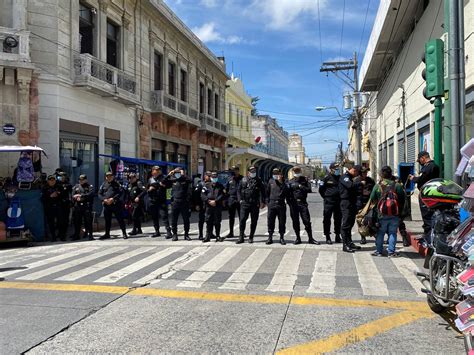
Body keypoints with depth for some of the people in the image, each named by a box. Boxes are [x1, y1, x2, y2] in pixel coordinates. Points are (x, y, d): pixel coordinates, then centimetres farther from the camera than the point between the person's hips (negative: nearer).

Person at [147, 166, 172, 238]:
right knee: (154, 217, 11)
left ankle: (168, 231, -12)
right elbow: (147, 189, 20)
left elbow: (170, 184, 3)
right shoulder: (150, 179, 14)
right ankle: (157, 231, 22)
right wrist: (149, 189, -2)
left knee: (164, 216, -12)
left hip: (161, 201, -5)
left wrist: (164, 185, -15)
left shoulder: (163, 177, 2)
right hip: (152, 201, 5)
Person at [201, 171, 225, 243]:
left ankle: (218, 236, 13)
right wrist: (209, 201, -11)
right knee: (208, 222, 0)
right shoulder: (207, 185, 10)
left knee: (217, 222, 4)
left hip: (218, 206, 0)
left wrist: (215, 201, -14)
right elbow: (203, 195, 2)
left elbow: (222, 195, -3)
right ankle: (208, 236, 6)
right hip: (209, 206, 0)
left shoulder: (220, 186, 9)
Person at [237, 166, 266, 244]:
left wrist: (262, 201, 2)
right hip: (245, 203, 0)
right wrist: (240, 200, 1)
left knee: (254, 221, 4)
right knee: (242, 220, -4)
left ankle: (251, 237, 15)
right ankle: (241, 237, 5)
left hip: (255, 204, 0)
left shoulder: (258, 180, 5)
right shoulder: (243, 180, 6)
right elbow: (239, 190, 12)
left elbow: (262, 191, 8)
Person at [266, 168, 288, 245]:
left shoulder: (283, 182, 3)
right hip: (272, 204, 2)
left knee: (282, 221, 3)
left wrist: (281, 182, -18)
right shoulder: (271, 181, 9)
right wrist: (267, 201, 9)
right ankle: (270, 237, 14)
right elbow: (267, 192, 15)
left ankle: (282, 237, 14)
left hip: (281, 204, -1)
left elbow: (286, 191, -12)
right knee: (270, 221, 3)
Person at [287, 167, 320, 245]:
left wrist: (300, 186, -15)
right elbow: (287, 193, 3)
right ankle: (298, 238, 18)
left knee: (307, 221, -3)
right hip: (294, 203, 1)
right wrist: (289, 203, -5)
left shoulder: (304, 180, 7)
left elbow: (309, 189, -4)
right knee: (295, 222, 6)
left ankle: (310, 238, 5)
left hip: (303, 203, -1)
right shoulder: (290, 182, 7)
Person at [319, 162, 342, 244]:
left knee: (338, 219, 10)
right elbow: (321, 189, -1)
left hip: (338, 202, 4)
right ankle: (327, 237, 6)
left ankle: (337, 235, 21)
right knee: (327, 219, -1)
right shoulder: (327, 178, -5)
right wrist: (326, 197, 1)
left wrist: (341, 197, 11)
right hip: (329, 202, -4)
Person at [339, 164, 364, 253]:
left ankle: (349, 243, 21)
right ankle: (345, 245, -4)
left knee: (350, 223, 14)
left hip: (352, 203, 10)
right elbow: (350, 185, -29)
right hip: (346, 203, -10)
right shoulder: (344, 177, -10)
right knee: (346, 224, -7)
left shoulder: (350, 178, 21)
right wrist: (360, 183, -17)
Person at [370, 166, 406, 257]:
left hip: (382, 214, 0)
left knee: (380, 233, 9)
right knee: (392, 233, 8)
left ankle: (379, 251, 14)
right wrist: (400, 209, 15)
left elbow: (372, 199, 1)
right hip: (394, 215, 0)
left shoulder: (377, 186, -5)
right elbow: (402, 199, 2)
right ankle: (391, 251, 8)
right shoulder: (397, 185, -3)